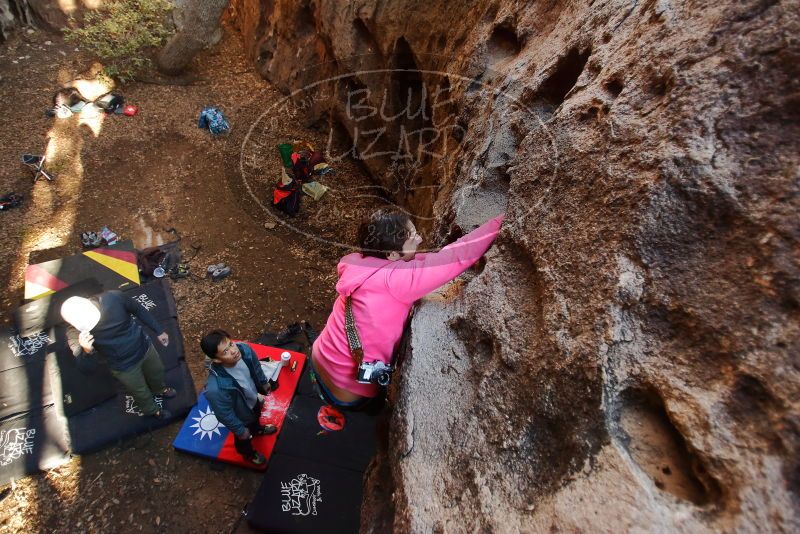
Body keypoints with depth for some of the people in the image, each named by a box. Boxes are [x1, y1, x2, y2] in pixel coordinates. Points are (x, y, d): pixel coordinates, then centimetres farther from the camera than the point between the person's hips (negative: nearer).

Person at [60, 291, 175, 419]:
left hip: (144, 347, 2)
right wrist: (86, 349, -48)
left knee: (157, 372, 31)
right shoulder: (75, 330, -30)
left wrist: (159, 331, -1)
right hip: (124, 366, -1)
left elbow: (140, 311, -12)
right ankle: (152, 410, 57)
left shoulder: (113, 298, -30)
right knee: (141, 393, 23)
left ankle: (159, 389, 66)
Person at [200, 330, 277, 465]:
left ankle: (257, 429, 73)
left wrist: (264, 384, 10)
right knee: (243, 438, 30)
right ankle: (248, 453, 64)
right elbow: (225, 415, -28)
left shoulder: (244, 349, -32)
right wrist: (240, 430, -12)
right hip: (241, 416, -4)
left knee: (256, 417, 38)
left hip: (254, 399, 4)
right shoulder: (216, 388, -48)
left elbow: (256, 367, -8)